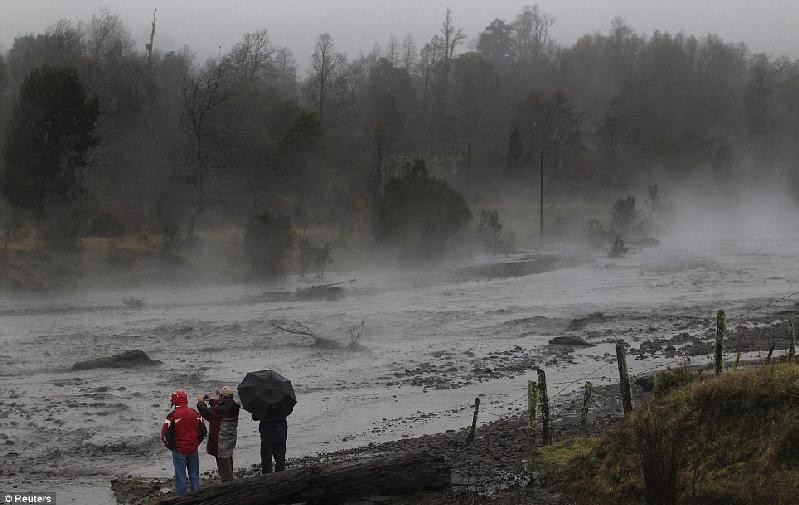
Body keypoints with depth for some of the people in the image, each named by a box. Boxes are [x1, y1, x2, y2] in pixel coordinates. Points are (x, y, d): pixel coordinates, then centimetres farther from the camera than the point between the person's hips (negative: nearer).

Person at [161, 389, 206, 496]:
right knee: (194, 475, 14)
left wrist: (170, 446, 2)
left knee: (180, 475, 5)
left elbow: (165, 434, -14)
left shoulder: (172, 416, -14)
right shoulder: (195, 413, 0)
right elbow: (203, 431, 5)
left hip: (179, 450, -4)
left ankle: (182, 496, 9)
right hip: (193, 449, 4)